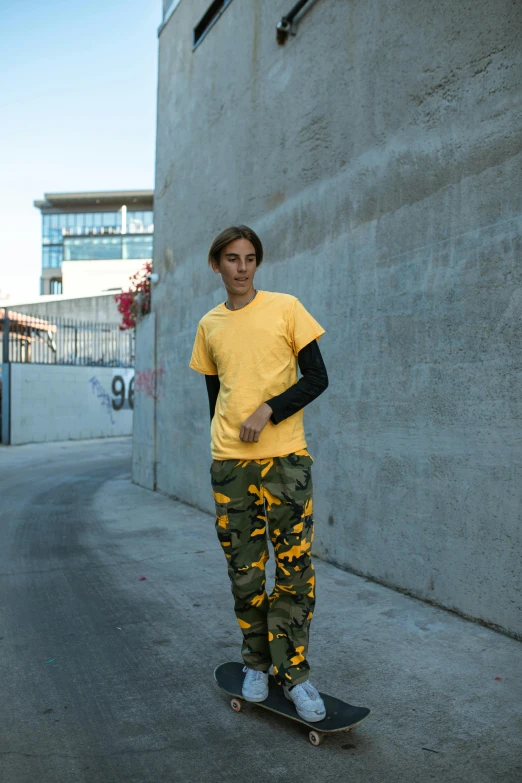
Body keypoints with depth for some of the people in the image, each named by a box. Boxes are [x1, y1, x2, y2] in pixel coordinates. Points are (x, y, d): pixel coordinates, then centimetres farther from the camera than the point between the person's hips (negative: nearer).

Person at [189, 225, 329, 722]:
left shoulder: (285, 308, 2)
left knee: (294, 567, 0)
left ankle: (293, 672, 15)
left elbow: (317, 378, -2)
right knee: (244, 572, 8)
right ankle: (256, 663, 27)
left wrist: (267, 410, -14)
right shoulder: (209, 326, 12)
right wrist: (223, 448, 13)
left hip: (285, 458, -2)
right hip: (229, 464, 3)